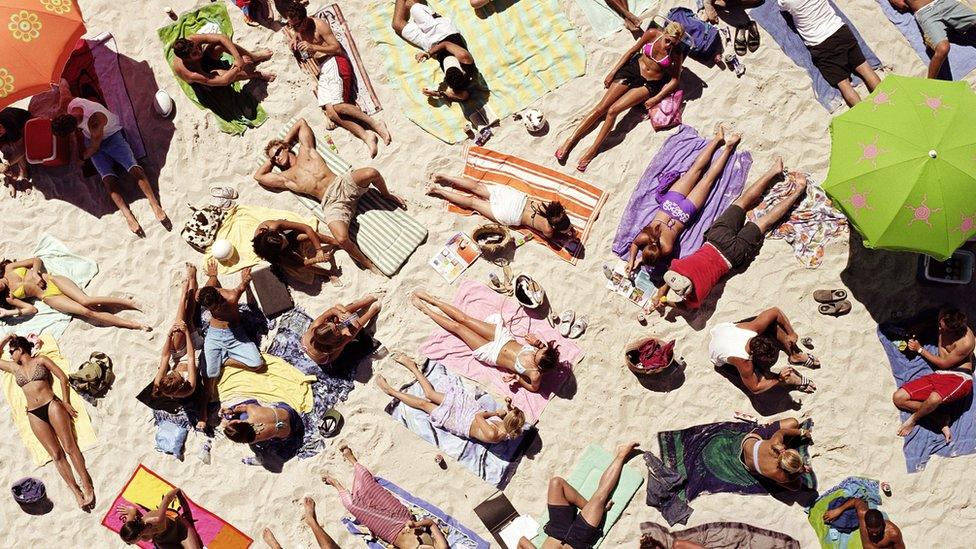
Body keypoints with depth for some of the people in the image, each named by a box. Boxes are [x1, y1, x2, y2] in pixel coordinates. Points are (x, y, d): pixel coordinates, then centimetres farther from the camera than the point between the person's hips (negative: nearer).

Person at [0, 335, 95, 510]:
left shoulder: (41, 360, 7)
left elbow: (63, 378, 3)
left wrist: (66, 403, -2)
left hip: (52, 405, -3)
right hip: (34, 415, 3)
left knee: (70, 447, -11)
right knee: (56, 454, -5)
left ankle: (87, 486, -10)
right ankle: (76, 492, -7)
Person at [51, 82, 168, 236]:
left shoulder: (95, 122, -41)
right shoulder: (67, 104, -25)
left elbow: (94, 147, -22)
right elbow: (64, 82, -3)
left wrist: (81, 158, -7)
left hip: (112, 135, -5)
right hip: (90, 138, 5)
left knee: (132, 166, -25)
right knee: (107, 176, -17)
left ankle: (155, 206, -28)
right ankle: (128, 216, -28)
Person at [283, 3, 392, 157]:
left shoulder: (319, 25, -7)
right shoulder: (295, 29, 14)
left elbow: (337, 48, -9)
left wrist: (313, 47, -19)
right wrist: (293, 43, 2)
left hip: (334, 63, -6)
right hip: (322, 71, 6)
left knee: (337, 106, -27)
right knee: (330, 112, -18)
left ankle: (374, 124, -21)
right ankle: (366, 135, -26)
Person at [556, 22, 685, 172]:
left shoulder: (676, 54, -15)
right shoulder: (652, 34, -11)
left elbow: (674, 80, -5)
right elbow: (633, 50, 4)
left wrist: (656, 99, -13)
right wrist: (613, 71, 4)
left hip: (649, 84, -3)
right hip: (633, 69, 3)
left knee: (613, 110, -21)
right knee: (601, 108, -6)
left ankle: (593, 149, -11)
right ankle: (570, 140, -2)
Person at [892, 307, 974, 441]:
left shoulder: (966, 342, -19)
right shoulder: (943, 328, 1)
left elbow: (944, 364, -8)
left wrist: (920, 349, 0)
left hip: (959, 378, -7)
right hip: (938, 375, 7)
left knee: (934, 398, -41)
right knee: (898, 397, -9)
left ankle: (913, 419, -9)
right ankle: (940, 416, -9)